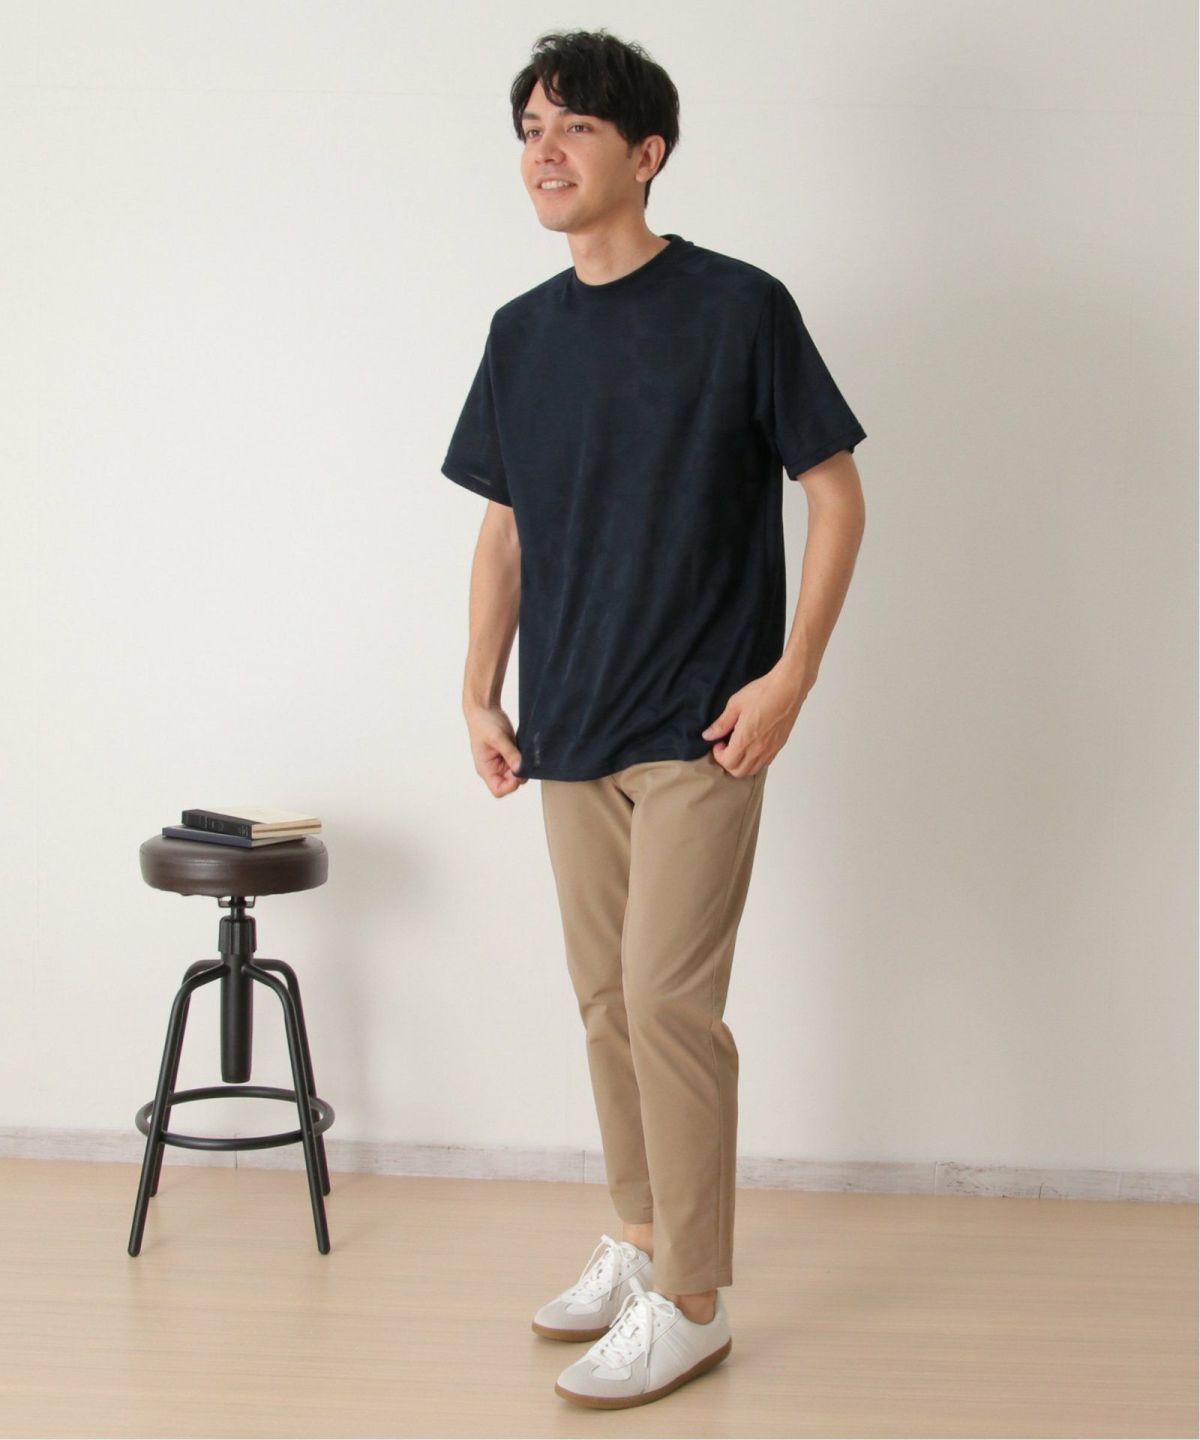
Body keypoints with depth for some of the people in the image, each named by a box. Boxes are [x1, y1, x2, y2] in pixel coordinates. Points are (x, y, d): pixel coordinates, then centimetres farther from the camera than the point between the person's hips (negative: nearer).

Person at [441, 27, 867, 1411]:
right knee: (606, 998, 12)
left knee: (668, 999, -7)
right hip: (568, 728, 6)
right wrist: (481, 693, 9)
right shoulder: (522, 333, 9)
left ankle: (691, 1301, 5)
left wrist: (790, 674, -12)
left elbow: (835, 492, -4)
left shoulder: (738, 307, -7)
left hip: (698, 727, -6)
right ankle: (638, 1240, 28)